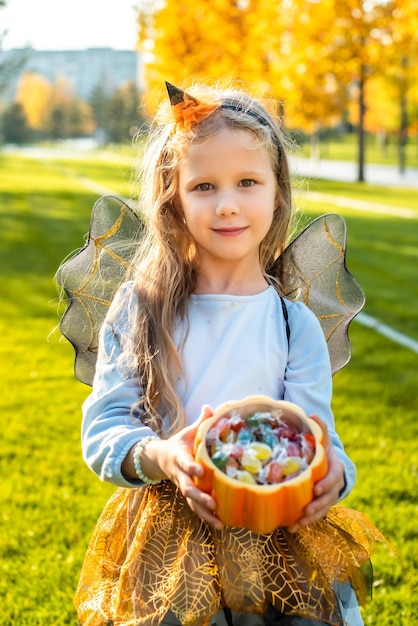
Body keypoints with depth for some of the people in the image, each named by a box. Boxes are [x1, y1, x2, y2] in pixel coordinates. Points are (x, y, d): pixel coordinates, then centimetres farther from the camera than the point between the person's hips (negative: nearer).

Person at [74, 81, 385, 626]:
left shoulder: (294, 324, -3)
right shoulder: (139, 310, -3)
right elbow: (103, 425, -5)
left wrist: (332, 472, -29)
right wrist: (158, 456, -26)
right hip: (163, 547, 0)